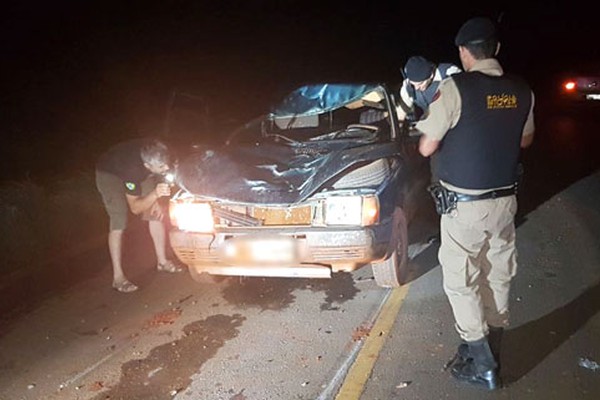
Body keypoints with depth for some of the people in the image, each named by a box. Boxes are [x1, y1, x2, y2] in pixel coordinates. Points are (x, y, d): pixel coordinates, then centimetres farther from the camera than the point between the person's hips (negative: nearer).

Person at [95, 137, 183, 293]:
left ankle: (162, 261, 12)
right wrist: (155, 194, -49)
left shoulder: (159, 155, -30)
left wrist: (155, 201, -15)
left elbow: (157, 178, -4)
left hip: (140, 174, 6)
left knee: (156, 213, -2)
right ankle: (118, 277, -10)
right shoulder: (133, 169, -44)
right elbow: (135, 208, -33)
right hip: (109, 174, -5)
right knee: (118, 222, -16)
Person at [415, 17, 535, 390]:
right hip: (505, 201, 6)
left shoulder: (455, 88, -17)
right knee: (498, 278, 17)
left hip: (464, 205, -6)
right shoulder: (522, 91, 1)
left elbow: (427, 148, -12)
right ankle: (491, 350, 31)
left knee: (461, 282, 8)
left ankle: (482, 363, 11)